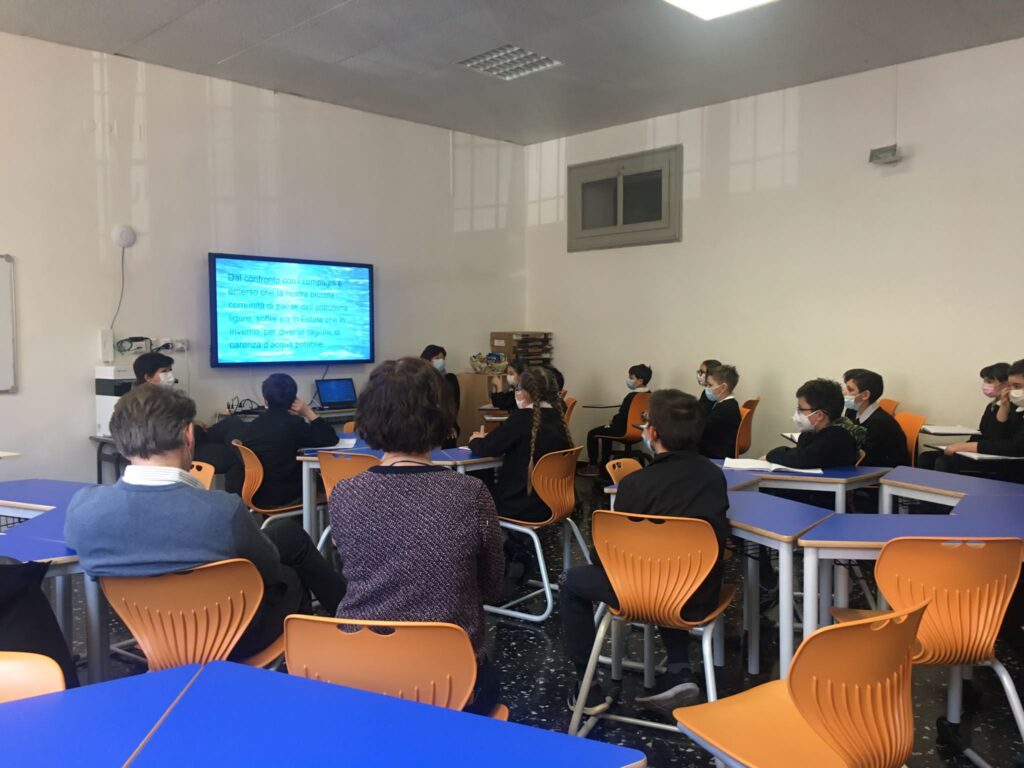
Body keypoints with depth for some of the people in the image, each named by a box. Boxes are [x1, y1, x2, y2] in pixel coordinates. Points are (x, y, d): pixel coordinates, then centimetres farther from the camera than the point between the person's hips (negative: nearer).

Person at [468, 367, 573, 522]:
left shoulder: (522, 418, -19)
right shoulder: (557, 416, 4)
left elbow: (486, 448, -14)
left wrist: (475, 440, 9)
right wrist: (485, 439, 11)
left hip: (525, 507, -7)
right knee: (490, 485, 24)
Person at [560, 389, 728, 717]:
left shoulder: (636, 483, -17)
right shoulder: (715, 474, -1)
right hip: (703, 595, 5)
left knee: (572, 582, 18)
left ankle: (588, 688, 19)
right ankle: (679, 673, 23)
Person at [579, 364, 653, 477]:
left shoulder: (632, 396, -25)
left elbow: (622, 416, -23)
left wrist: (612, 421, -2)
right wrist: (614, 421, 11)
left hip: (625, 430, -9)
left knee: (592, 433, 8)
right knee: (606, 429, 31)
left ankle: (593, 466, 19)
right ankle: (603, 464, 32)